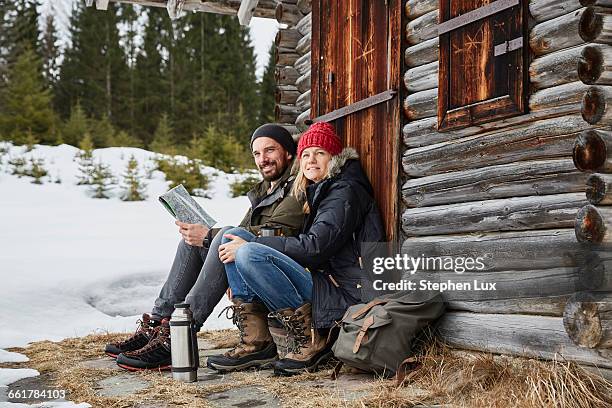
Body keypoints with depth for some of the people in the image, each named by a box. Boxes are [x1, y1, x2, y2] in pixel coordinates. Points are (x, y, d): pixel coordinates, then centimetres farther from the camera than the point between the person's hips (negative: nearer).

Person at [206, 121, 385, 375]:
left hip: (343, 294, -9)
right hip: (318, 281, 9)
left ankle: (309, 341, -16)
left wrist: (251, 245, -14)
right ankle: (254, 340, -6)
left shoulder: (345, 192, -7)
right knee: (233, 237, 1)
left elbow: (315, 247, -18)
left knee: (250, 254, -26)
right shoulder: (314, 191, 21)